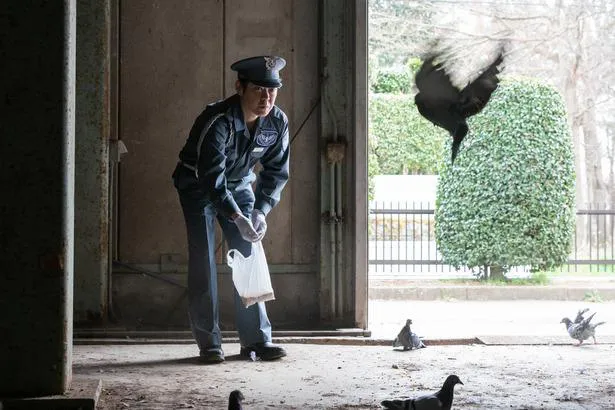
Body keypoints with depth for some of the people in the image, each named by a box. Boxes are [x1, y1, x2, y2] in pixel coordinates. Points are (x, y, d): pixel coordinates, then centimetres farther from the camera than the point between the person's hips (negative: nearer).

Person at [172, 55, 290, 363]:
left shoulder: (278, 122, -15)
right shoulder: (218, 121, -33)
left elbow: (276, 171, -4)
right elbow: (211, 176, -36)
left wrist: (261, 210, -17)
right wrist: (237, 218, -42)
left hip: (239, 183, 5)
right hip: (198, 184, -5)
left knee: (249, 255, -3)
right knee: (203, 257, -11)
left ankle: (256, 338, 0)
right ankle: (208, 341, -7)